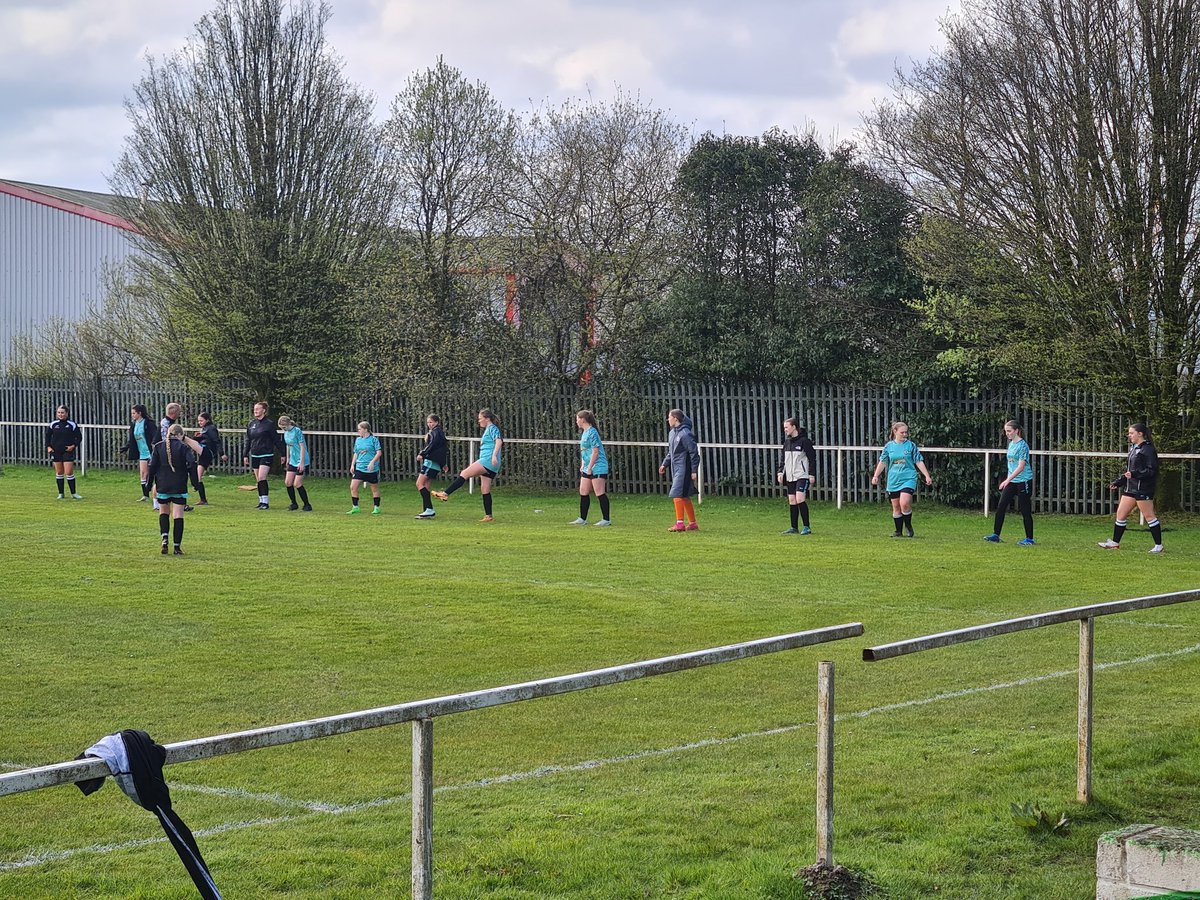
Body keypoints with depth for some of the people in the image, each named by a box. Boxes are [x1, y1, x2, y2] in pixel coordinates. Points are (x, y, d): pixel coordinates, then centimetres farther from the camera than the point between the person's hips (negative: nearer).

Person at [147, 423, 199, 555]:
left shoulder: (158, 446, 4)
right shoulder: (183, 447, -4)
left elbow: (152, 467, 3)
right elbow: (192, 464, -13)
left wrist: (151, 485, 10)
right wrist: (196, 483, -8)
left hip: (163, 486, 2)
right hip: (179, 486, -2)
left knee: (164, 512, 19)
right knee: (178, 515, 1)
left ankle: (165, 538, -3)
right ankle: (177, 546, -1)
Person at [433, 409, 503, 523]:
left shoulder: (492, 428, -3)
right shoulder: (487, 430, 27)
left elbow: (499, 441, -19)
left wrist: (494, 456, -30)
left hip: (488, 460, -11)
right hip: (489, 466, 11)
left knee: (464, 474, -18)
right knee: (485, 490, 8)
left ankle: (446, 494, -25)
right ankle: (488, 516, 6)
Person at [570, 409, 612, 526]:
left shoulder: (592, 432, -15)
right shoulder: (584, 433, 14)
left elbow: (595, 452, -18)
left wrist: (589, 468, -17)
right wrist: (583, 465, 16)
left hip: (597, 468, -10)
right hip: (587, 468, 10)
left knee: (599, 493, -7)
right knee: (583, 492, 10)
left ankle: (606, 519, -2)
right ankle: (582, 519, 17)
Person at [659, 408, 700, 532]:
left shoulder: (685, 434, -16)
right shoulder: (672, 433, 12)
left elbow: (694, 453, -16)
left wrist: (694, 471, -17)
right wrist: (665, 464, 16)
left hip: (684, 469, -9)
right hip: (676, 469, 9)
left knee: (677, 494, -13)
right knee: (685, 497, 12)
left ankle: (679, 523, -11)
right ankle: (693, 523, 18)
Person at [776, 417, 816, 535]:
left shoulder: (804, 441, -8)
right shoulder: (787, 442, 12)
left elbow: (812, 459, -7)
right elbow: (782, 458, 19)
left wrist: (812, 475, -11)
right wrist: (780, 472, 7)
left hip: (802, 476, -7)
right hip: (790, 477, 7)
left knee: (800, 500, -17)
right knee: (792, 501, 6)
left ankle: (807, 527, -11)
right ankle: (794, 528, 12)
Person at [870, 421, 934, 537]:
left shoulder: (911, 445, 1)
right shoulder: (889, 446, 6)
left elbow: (919, 462, 3)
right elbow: (883, 462, 12)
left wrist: (927, 476, -2)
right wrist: (876, 476, 4)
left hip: (908, 479, -3)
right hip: (893, 480, 3)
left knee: (904, 503, -20)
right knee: (896, 507, 6)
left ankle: (908, 526, 2)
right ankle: (898, 532, 17)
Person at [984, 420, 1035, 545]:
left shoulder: (1022, 445, -15)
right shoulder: (1011, 444, 11)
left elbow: (1021, 467, -21)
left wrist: (1007, 480, -27)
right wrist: (1007, 480, 22)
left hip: (1023, 481, -8)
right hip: (1011, 482, 8)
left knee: (1025, 510, -2)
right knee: (1001, 507, 1)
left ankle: (1029, 539, 7)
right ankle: (996, 535, 5)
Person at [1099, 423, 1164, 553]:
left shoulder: (1148, 449, -13)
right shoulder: (1133, 448, 16)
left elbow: (1151, 470, -18)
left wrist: (1134, 474, -26)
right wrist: (1118, 483, 19)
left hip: (1143, 489, -9)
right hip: (1130, 488, 9)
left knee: (1149, 516, -3)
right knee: (1120, 513, 8)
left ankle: (1158, 545, 4)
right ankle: (1115, 543, 15)